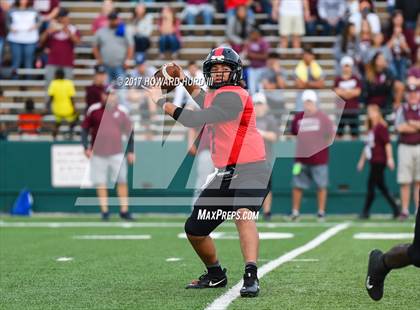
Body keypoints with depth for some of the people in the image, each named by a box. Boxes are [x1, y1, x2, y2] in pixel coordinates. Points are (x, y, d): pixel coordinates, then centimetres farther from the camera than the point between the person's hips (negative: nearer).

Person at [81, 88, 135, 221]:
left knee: (122, 181, -1)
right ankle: (104, 211, 10)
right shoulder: (94, 110, -1)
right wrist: (86, 147, -3)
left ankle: (124, 211, 6)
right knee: (100, 183, 2)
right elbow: (85, 129, 6)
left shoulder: (121, 111, 3)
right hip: (98, 153, -1)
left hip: (117, 153, 1)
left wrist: (130, 151, 5)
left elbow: (129, 131, 10)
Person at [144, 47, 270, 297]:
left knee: (243, 215, -36)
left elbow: (194, 120, -24)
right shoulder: (217, 95, 13)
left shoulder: (232, 96, -16)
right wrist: (185, 81, 29)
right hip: (225, 173, 10)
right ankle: (216, 275, 33)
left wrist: (161, 101, -15)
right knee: (195, 230, 12)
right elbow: (205, 102, 40)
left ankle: (251, 277, -44)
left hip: (250, 170, -10)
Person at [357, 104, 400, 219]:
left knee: (371, 185, -5)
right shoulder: (371, 128, 15)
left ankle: (366, 212, 0)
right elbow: (367, 146, 23)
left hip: (379, 162, -9)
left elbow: (387, 143, -15)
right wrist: (362, 160, 25)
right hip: (374, 162, 9)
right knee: (381, 187, 10)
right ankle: (395, 210, 15)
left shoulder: (381, 127, -10)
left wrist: (390, 158, -20)